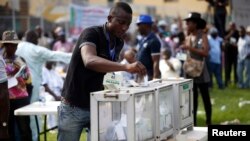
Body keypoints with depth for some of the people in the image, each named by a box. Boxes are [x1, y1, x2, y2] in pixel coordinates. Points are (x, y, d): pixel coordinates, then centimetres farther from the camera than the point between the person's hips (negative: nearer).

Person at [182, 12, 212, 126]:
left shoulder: (203, 36, -6)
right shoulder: (188, 38, 11)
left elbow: (205, 53, -19)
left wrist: (191, 48, -19)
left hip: (201, 72, -6)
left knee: (205, 97, 0)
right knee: (192, 98, 8)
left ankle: (208, 122, 6)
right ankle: (193, 122, 13)